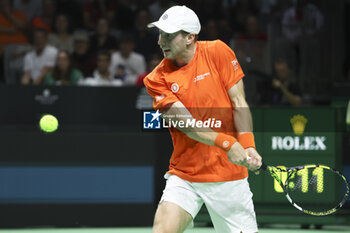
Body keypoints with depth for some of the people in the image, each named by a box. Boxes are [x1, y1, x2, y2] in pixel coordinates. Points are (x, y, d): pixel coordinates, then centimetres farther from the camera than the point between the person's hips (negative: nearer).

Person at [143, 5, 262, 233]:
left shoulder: (217, 52, -3)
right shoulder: (157, 79, -3)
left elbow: (239, 103, -3)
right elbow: (185, 122, -14)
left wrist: (247, 146, -18)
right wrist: (227, 144, -27)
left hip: (229, 176, 0)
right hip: (183, 176, 0)